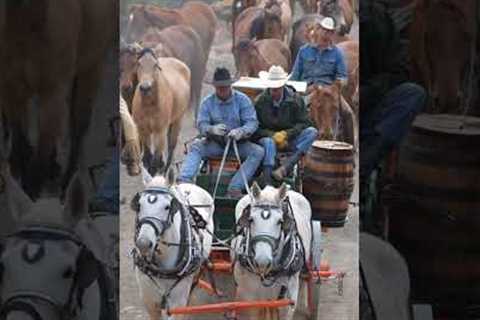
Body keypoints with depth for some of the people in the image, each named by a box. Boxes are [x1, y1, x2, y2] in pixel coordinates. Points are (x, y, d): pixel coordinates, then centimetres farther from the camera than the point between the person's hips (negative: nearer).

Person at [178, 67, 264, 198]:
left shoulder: (242, 100, -2)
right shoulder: (207, 102, 2)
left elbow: (252, 122, -9)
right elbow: (201, 124, -7)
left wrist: (241, 131, -33)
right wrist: (212, 129, -32)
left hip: (239, 143, -1)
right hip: (215, 143, 1)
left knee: (258, 152, -26)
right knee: (196, 147, -24)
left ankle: (235, 188, -35)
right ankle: (184, 181, -40)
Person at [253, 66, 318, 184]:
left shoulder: (295, 99, 0)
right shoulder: (261, 101, -3)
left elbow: (304, 123, -2)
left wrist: (286, 134, -17)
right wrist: (273, 136, -18)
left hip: (289, 139, 2)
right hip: (268, 137, -2)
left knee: (312, 132, -24)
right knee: (269, 143, -38)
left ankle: (285, 167, -40)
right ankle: (267, 185, -49)